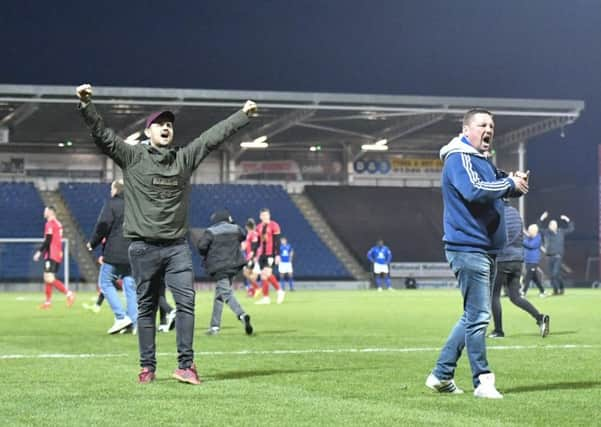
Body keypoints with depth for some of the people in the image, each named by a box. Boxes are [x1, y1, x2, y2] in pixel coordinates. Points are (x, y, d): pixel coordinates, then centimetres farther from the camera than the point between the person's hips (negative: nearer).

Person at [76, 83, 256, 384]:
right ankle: (147, 367, 10)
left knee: (186, 302, -7)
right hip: (144, 247, -2)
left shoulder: (184, 158, 11)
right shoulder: (132, 157, 1)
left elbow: (213, 136, 15)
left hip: (177, 246, 2)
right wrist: (85, 105, -20)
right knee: (146, 308, 4)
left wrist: (243, 115, 17)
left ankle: (185, 365, -3)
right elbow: (102, 134, -7)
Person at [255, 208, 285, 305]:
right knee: (263, 275, 6)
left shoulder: (274, 226, -5)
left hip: (271, 254, -6)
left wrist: (277, 255, -12)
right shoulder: (259, 227, 13)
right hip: (262, 254, 6)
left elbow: (277, 242, -7)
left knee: (267, 273, -16)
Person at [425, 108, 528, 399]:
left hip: (486, 248, 10)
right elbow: (475, 190, -27)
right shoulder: (459, 159, -11)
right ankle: (482, 381, -4)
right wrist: (510, 184, -16)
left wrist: (515, 182, 0)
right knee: (478, 316, -9)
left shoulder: (483, 161, 20)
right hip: (467, 247, -10)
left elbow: (499, 187, 23)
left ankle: (441, 375, 19)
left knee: (474, 316, 13)